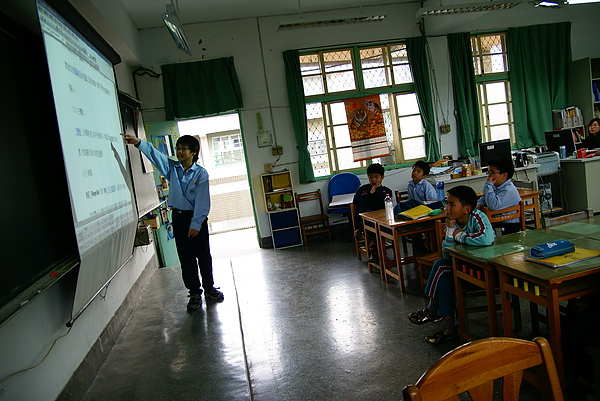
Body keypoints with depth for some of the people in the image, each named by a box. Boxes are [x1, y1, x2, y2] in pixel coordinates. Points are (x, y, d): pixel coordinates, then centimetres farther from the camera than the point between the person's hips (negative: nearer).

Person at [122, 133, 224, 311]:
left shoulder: (201, 173, -9)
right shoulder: (172, 168, 2)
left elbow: (202, 201, -12)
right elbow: (155, 154, -10)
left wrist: (196, 224, -16)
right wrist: (138, 143, -28)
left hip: (197, 218, -3)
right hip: (178, 217, 3)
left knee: (203, 255, 6)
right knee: (186, 258, 7)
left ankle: (209, 288, 23)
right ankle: (194, 293, 18)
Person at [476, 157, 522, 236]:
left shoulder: (509, 190, -21)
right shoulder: (495, 187, 9)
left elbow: (493, 205, -33)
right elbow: (483, 198, 25)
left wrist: (488, 185, -26)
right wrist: (480, 204, 0)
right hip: (496, 221, 9)